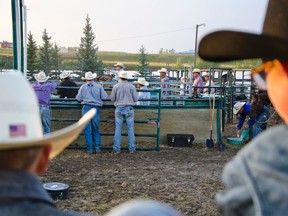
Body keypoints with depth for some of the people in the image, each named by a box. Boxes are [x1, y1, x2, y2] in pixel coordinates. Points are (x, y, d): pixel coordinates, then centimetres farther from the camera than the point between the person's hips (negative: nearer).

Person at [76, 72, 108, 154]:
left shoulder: (83, 87, 3)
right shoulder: (99, 86, 2)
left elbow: (78, 98, 4)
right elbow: (105, 97, 0)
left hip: (86, 108, -1)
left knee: (87, 130, 5)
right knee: (96, 129, 13)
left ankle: (90, 148, 5)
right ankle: (97, 147, 9)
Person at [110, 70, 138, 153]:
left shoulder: (116, 86, -1)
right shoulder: (132, 86, -1)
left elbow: (112, 98, 3)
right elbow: (135, 99, 0)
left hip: (119, 109, 0)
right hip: (129, 109, 0)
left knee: (118, 129, 5)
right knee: (130, 129, 4)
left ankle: (117, 148, 6)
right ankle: (131, 148, 5)